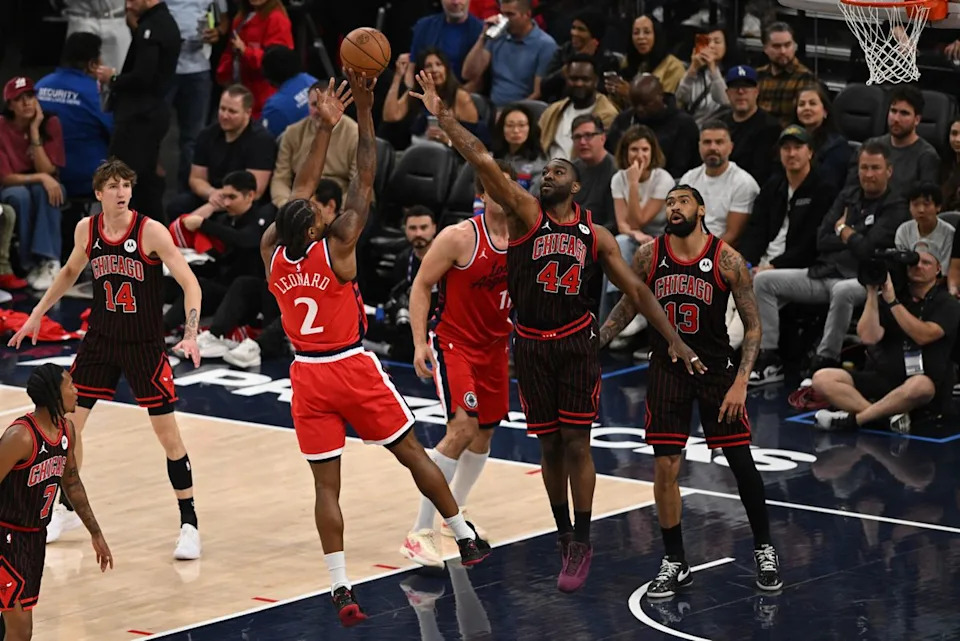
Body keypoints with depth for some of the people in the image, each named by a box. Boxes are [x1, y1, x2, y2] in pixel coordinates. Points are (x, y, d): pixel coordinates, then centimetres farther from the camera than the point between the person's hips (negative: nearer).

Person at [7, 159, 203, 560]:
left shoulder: (151, 232, -17)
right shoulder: (86, 230, -3)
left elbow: (190, 283, -18)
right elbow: (70, 272, 18)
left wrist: (190, 335, -29)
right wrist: (37, 313, 17)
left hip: (145, 346, -4)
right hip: (100, 341, 4)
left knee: (168, 434, -4)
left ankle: (189, 526, 7)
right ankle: (66, 510, 27)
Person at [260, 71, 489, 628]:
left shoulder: (273, 253, -3)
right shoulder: (336, 246, -14)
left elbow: (303, 189, 8)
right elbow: (365, 183, -9)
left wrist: (326, 126, 12)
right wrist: (364, 113, -5)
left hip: (309, 375, 3)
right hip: (353, 368, -3)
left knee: (327, 484, 1)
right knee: (412, 452, 13)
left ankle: (341, 588, -7)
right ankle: (468, 539, 23)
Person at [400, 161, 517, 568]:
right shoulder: (461, 237, -17)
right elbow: (421, 286, -11)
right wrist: (420, 343, -18)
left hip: (495, 344, 7)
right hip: (453, 342, -7)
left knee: (485, 431, 15)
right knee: (462, 428, -21)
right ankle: (421, 532, -18)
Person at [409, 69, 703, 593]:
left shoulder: (595, 235, 3)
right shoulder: (525, 213, -2)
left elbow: (636, 290, 6)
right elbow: (484, 163, -13)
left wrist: (674, 341, 2)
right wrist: (442, 116, -24)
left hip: (576, 344, 0)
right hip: (531, 347, 0)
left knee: (575, 443, -4)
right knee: (549, 445, 8)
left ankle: (581, 545, 2)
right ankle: (564, 537, 21)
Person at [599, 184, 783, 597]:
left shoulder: (725, 260, -13)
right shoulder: (648, 256, -5)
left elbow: (753, 324, -9)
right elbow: (628, 306, 10)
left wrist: (741, 381, -17)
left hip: (715, 367, -2)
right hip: (667, 369, 2)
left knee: (742, 464, 3)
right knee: (664, 469, -2)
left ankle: (764, 550, 23)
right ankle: (675, 564, 11)